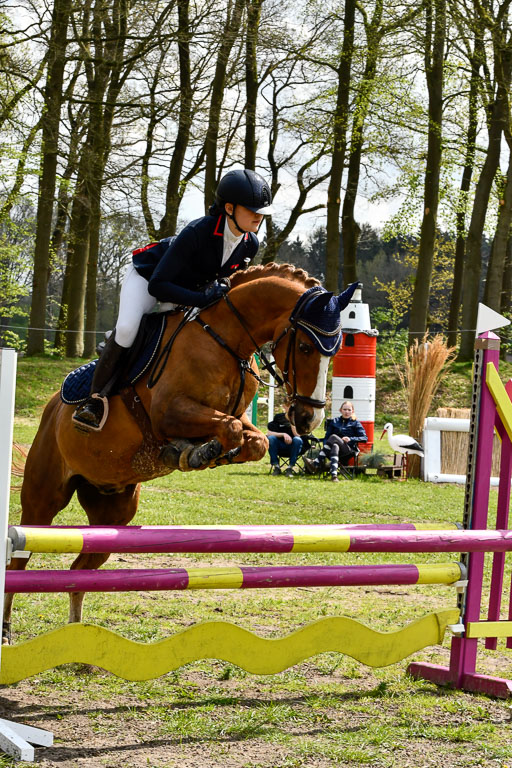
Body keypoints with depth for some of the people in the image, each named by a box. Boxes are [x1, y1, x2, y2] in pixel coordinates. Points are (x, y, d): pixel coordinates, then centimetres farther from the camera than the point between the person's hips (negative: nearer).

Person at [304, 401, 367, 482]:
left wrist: (350, 439, -13)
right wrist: (325, 446, -9)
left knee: (334, 437, -32)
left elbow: (364, 438, 3)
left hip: (349, 451, -2)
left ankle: (316, 463, -44)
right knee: (335, 447, -37)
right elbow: (326, 437, 15)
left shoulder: (355, 423, 15)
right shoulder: (334, 422, 23)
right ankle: (334, 475, -60)